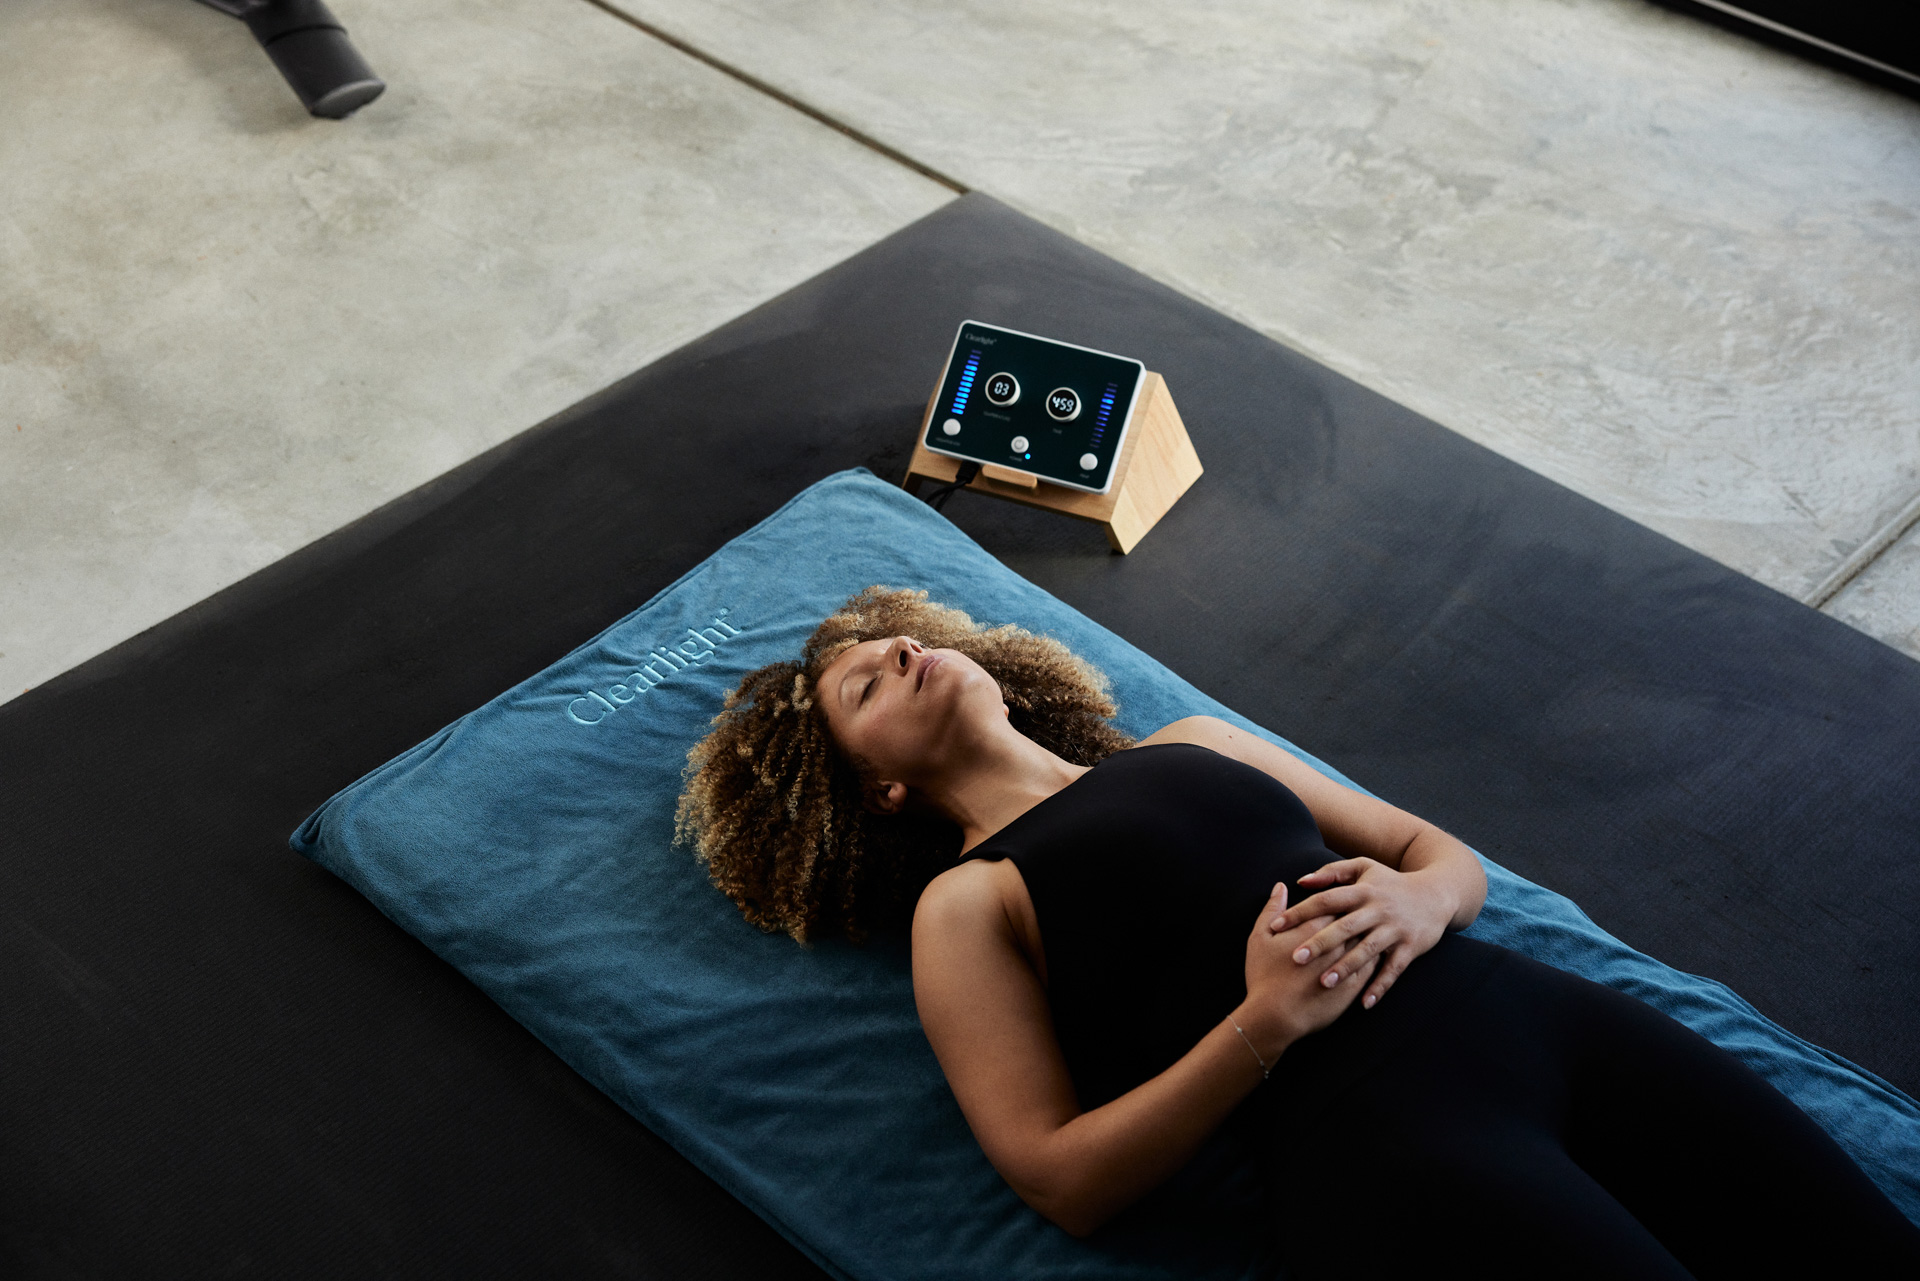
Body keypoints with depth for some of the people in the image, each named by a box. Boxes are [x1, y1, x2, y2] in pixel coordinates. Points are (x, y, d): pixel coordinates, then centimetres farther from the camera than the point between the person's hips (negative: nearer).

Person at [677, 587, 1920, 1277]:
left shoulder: (1194, 743, 24)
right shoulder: (964, 905, 9)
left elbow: (1453, 854, 23)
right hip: (1376, 1128, -5)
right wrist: (1265, 1023, -12)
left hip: (1528, 1010, 6)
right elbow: (1062, 1177, -1)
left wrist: (1416, 902, -1)